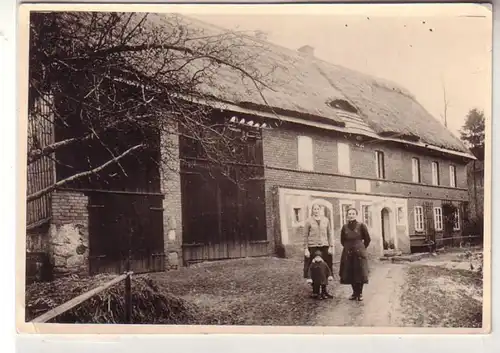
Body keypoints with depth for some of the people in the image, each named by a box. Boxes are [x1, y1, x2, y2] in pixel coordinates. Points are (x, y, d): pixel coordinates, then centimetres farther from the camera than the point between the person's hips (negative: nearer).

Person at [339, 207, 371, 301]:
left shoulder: (361, 226, -5)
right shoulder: (345, 227, 3)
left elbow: (367, 239, 3)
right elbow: (342, 240, 17)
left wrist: (361, 248, 9)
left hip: (359, 253, -3)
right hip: (348, 253, 3)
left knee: (360, 273, -1)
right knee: (349, 274, 5)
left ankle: (360, 293, 12)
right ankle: (354, 292, 18)